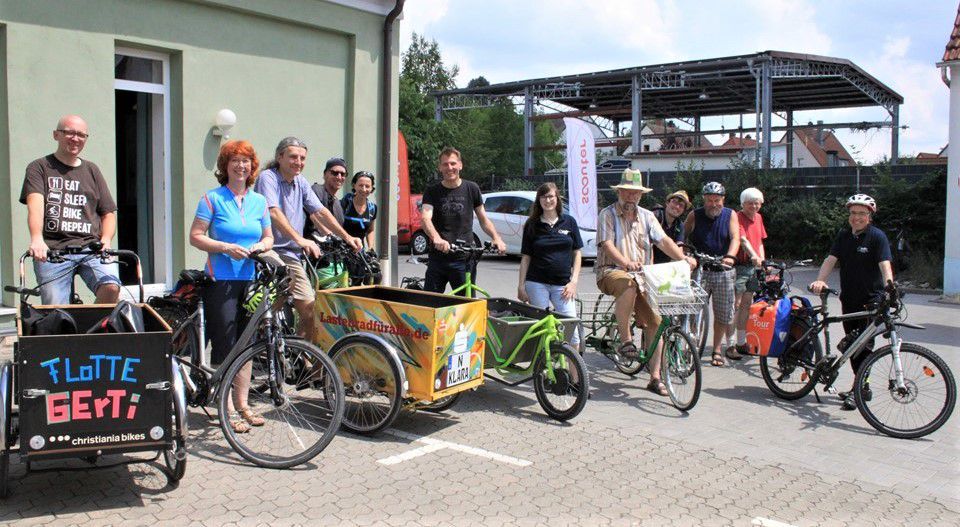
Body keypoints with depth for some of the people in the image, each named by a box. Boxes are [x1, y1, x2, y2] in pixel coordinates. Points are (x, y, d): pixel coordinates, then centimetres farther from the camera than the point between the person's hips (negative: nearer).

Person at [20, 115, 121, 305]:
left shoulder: (92, 171, 21)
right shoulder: (39, 168, 11)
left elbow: (109, 213, 18)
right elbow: (35, 205, -8)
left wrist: (105, 240, -3)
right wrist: (36, 239, -27)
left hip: (91, 247, 2)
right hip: (51, 250, -2)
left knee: (111, 288, -25)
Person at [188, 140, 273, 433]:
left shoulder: (259, 201, 12)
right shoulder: (213, 199, -1)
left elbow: (268, 237, 18)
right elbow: (195, 236, -4)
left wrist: (261, 246, -5)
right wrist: (226, 247, -17)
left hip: (251, 279, 4)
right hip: (221, 280, -4)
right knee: (225, 345, -3)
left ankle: (242, 405, 19)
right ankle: (228, 410, 6)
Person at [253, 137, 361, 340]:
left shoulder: (301, 183, 14)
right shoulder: (268, 178, -7)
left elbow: (320, 212, 13)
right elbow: (273, 212, -22)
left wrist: (347, 237, 4)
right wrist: (300, 239, -33)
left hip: (291, 256, 7)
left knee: (311, 312, 3)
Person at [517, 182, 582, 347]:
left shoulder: (569, 222, 7)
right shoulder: (532, 225, 6)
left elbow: (577, 253, 8)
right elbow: (526, 257, 6)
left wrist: (574, 281, -1)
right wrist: (521, 285, 1)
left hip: (563, 284, 0)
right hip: (537, 284, 0)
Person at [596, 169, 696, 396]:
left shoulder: (647, 216, 14)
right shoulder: (607, 215, 0)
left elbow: (664, 241, 2)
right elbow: (607, 245, -14)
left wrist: (683, 258, -17)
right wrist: (626, 263, -32)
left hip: (641, 276, 5)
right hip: (611, 271, -5)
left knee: (655, 321, -7)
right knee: (629, 285, -40)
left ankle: (655, 377, 2)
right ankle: (625, 340, -27)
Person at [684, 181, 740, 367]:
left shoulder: (730, 215, 3)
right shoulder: (694, 216, 2)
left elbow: (735, 238, -10)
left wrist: (730, 257, -29)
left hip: (723, 271, 1)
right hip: (699, 270, -1)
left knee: (722, 314, 6)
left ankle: (717, 350, 19)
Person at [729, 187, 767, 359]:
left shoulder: (758, 218, 14)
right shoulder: (738, 217, -11)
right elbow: (743, 240, -26)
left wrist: (763, 260, 6)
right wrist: (753, 256, -41)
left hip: (754, 266, 8)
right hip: (738, 266, -8)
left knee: (746, 305, 12)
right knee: (735, 305, -8)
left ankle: (742, 342, 21)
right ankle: (730, 345, -5)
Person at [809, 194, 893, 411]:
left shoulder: (877, 236, -7)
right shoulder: (843, 235, 9)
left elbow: (885, 264, -19)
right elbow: (831, 259, 0)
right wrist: (820, 280, -16)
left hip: (871, 300, -6)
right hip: (848, 299, 6)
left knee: (864, 344, -7)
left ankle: (861, 388, 0)